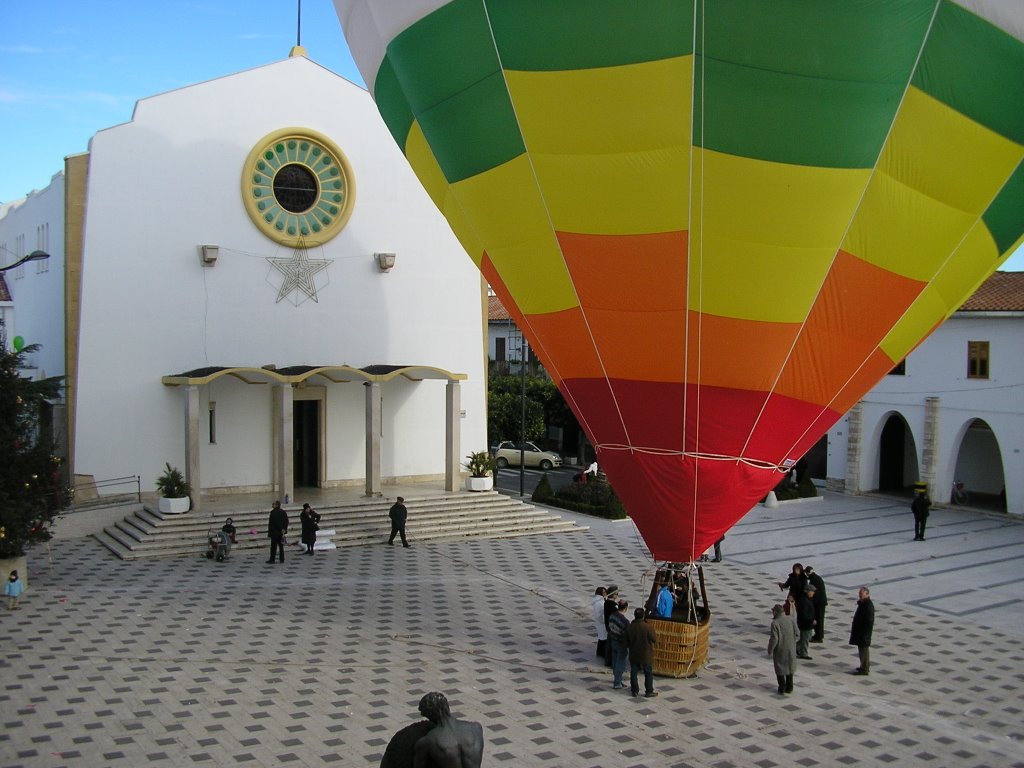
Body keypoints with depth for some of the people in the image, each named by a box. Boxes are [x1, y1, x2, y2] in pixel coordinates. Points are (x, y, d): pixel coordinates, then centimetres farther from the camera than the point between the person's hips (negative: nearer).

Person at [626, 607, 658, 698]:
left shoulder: (630, 627, -9)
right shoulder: (648, 627, -21)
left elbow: (627, 640, 2)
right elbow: (655, 639, -13)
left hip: (633, 655, 3)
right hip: (646, 655, -3)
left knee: (634, 673, 14)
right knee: (648, 673, 11)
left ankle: (635, 690, 20)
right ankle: (649, 691, 16)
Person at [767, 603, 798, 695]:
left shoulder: (775, 623, -20)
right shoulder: (791, 619, -5)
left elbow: (774, 639, -20)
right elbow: (797, 633, 0)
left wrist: (770, 650, -8)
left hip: (780, 649, -4)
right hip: (791, 648, 4)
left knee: (780, 668, 12)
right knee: (789, 667, 18)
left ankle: (782, 687, 16)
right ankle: (789, 687, 24)